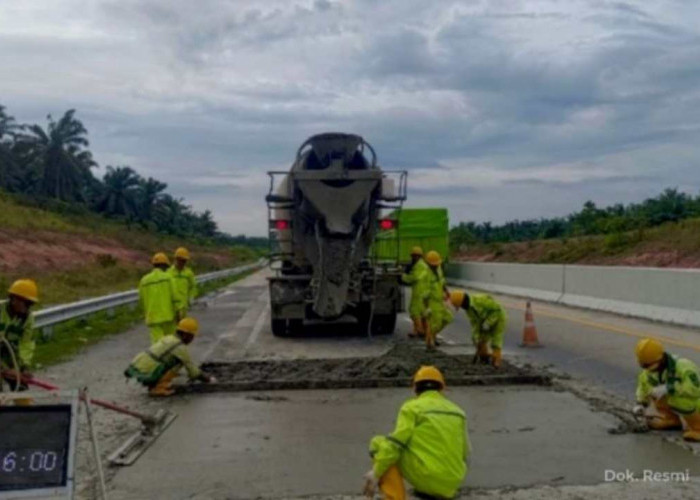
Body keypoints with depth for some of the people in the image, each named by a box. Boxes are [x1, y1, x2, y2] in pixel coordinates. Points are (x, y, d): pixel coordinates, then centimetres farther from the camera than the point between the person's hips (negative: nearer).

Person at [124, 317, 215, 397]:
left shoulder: (168, 339, 21)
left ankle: (153, 385, 15)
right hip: (144, 374, -9)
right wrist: (208, 379, 17)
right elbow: (192, 369, 1)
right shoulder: (181, 347, -7)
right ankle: (158, 388, -4)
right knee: (179, 362, -5)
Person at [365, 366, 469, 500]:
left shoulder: (412, 407, -2)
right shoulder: (457, 411, 15)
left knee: (379, 443, 10)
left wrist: (376, 473, -11)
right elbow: (464, 453, 21)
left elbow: (395, 443, -15)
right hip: (450, 484, 7)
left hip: (426, 477, -7)